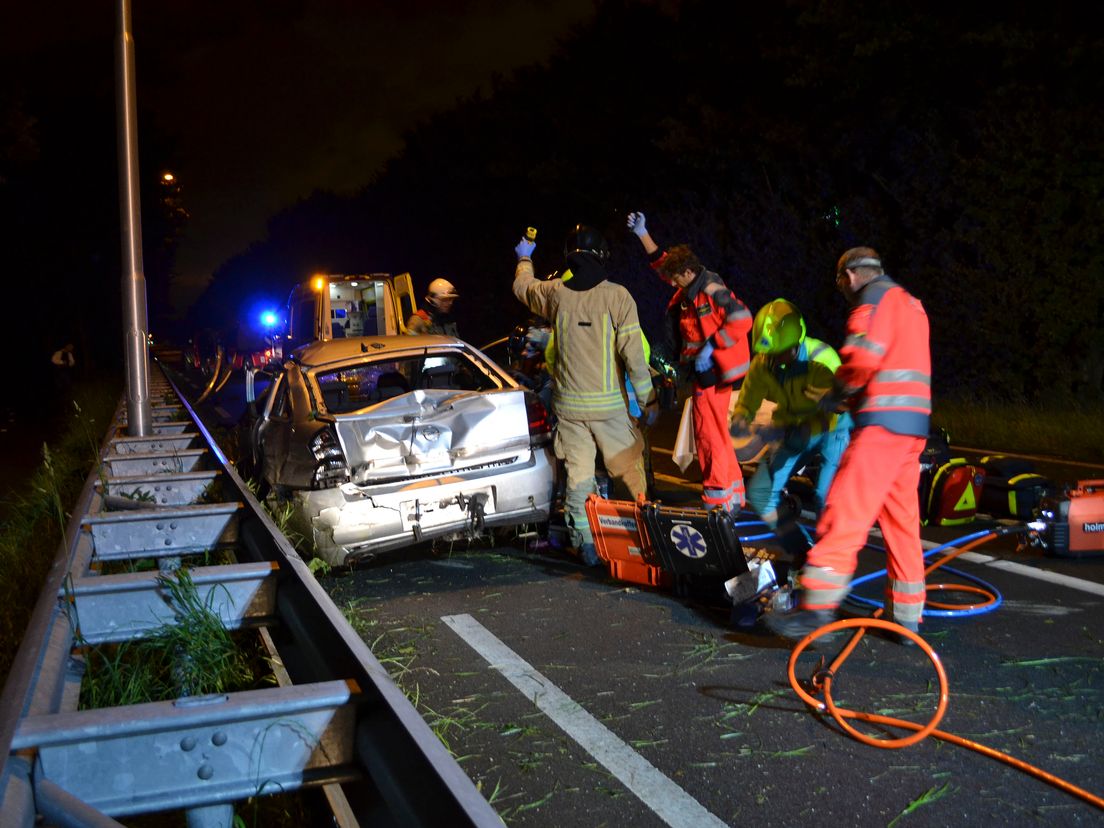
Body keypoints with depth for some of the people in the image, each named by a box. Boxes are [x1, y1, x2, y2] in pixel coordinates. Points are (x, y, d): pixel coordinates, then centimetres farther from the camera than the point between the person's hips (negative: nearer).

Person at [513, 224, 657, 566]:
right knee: (630, 471, 8)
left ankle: (585, 544, 11)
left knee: (578, 474, 8)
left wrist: (524, 260, 43)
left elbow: (522, 287, 22)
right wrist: (648, 398, -3)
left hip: (568, 406, 2)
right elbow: (633, 352, -11)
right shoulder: (617, 296, -9)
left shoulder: (554, 293, -1)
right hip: (609, 406, -2)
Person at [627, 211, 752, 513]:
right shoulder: (690, 289, 11)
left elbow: (742, 320, -26)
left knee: (709, 434, -7)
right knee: (715, 434, 15)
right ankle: (733, 493, 24)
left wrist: (710, 347, -24)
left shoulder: (711, 289, -17)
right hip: (703, 370, 10)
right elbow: (663, 263, 26)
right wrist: (643, 234, 22)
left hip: (712, 372, -10)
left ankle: (717, 498, -1)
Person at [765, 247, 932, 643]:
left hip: (883, 421, -10)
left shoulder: (874, 299, -3)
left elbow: (862, 358, -19)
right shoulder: (909, 303, 27)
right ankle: (906, 614, 17)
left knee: (846, 511, -13)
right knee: (901, 519, 12)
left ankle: (817, 606, -18)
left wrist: (836, 393, -2)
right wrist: (848, 395, 14)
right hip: (914, 422, 10)